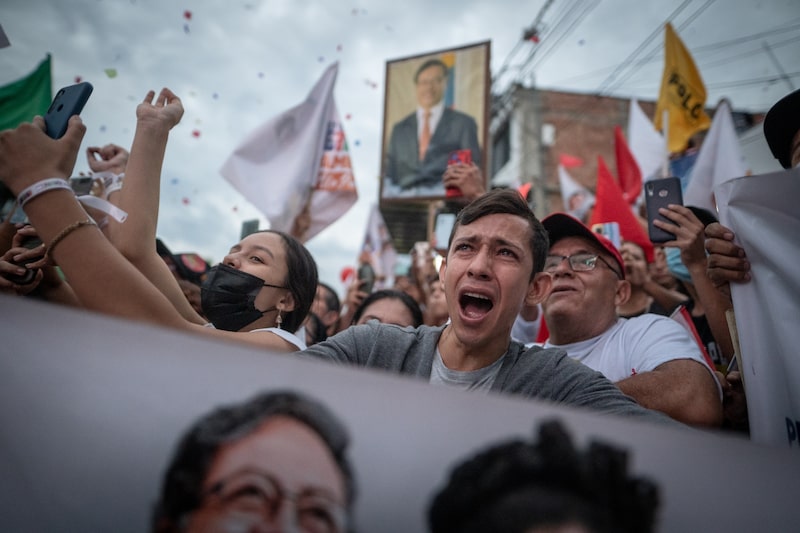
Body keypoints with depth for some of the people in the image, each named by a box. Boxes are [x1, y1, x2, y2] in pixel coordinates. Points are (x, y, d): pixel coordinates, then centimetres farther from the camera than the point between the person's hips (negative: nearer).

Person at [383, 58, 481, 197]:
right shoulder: (399, 129, 20)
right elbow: (390, 174, 18)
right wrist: (389, 191, -3)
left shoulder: (464, 123, 10)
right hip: (405, 200, 3)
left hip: (446, 196, -3)